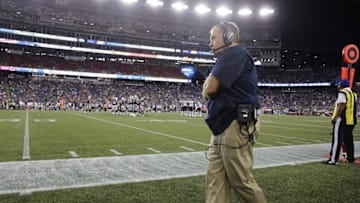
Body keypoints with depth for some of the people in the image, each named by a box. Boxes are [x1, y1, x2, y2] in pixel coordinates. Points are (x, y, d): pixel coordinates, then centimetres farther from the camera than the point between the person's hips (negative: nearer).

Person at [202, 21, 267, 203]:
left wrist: (209, 81, 5)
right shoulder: (227, 59, 23)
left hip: (235, 127, -10)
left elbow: (209, 90, -16)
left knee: (242, 181, 0)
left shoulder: (235, 53, -9)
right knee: (215, 181, 8)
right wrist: (210, 85, 1)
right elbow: (207, 93, 21)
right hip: (222, 127, 10)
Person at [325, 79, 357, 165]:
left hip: (342, 119, -9)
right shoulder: (352, 94, 17)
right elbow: (353, 108, 16)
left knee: (336, 139, -7)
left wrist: (335, 117, -17)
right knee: (348, 140, 17)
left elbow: (341, 106, -19)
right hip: (351, 120, 9)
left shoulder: (342, 93, -9)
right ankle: (350, 158, 26)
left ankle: (333, 159, -7)